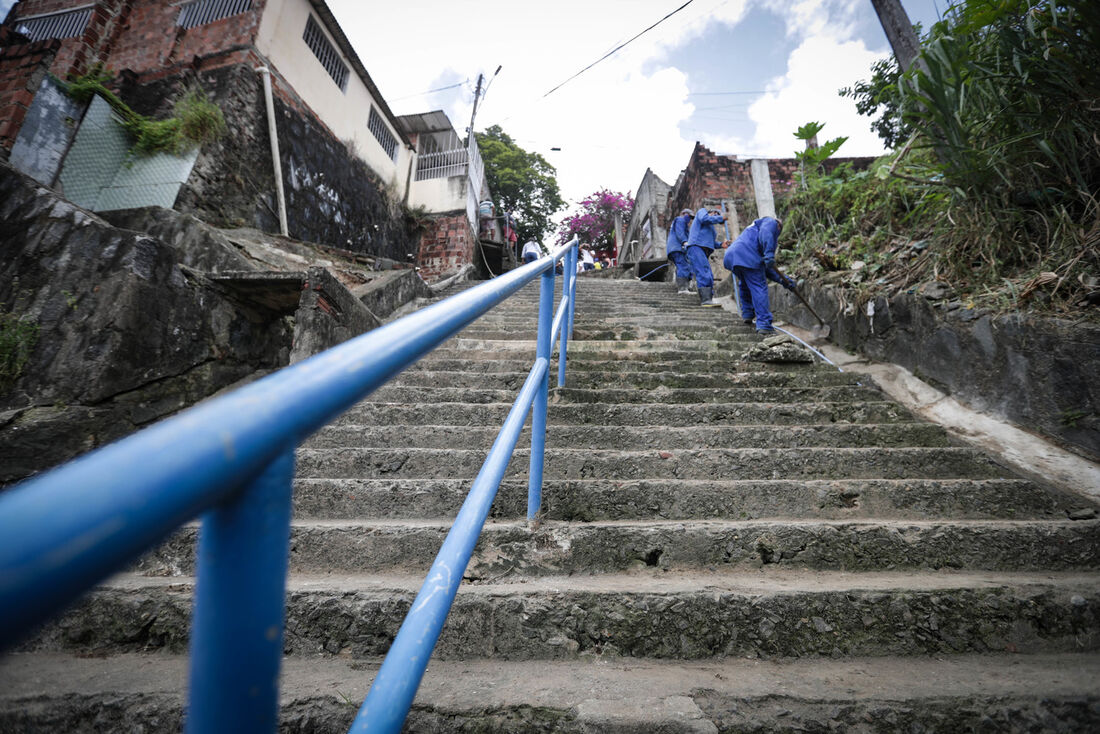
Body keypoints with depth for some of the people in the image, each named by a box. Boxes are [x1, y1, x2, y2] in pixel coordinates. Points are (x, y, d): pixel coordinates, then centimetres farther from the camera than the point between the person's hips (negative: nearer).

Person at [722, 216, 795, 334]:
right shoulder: (771, 222, 19)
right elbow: (765, 233, -11)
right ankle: (764, 325, -10)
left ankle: (747, 314, 36)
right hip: (748, 257, -8)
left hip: (730, 257, 9)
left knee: (744, 285, 30)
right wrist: (769, 253, -22)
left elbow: (765, 267, 35)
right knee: (759, 289, -6)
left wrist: (782, 280, 31)